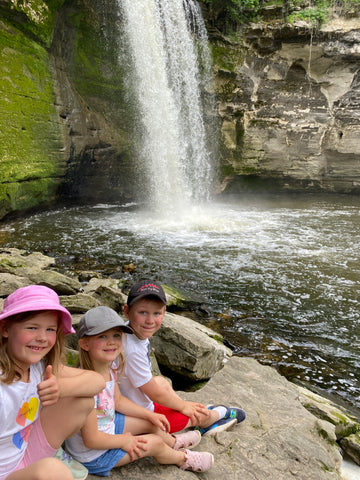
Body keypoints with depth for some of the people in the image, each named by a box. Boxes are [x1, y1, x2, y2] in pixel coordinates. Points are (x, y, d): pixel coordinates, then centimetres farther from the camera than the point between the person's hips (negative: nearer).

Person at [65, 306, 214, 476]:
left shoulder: (110, 366, -11)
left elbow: (118, 400, 7)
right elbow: (91, 439, -31)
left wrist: (150, 415, 6)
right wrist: (124, 441, -16)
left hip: (107, 424, 8)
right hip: (93, 455, -8)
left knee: (152, 423, 16)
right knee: (155, 443, -2)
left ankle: (173, 442, 49)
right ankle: (183, 459, 30)